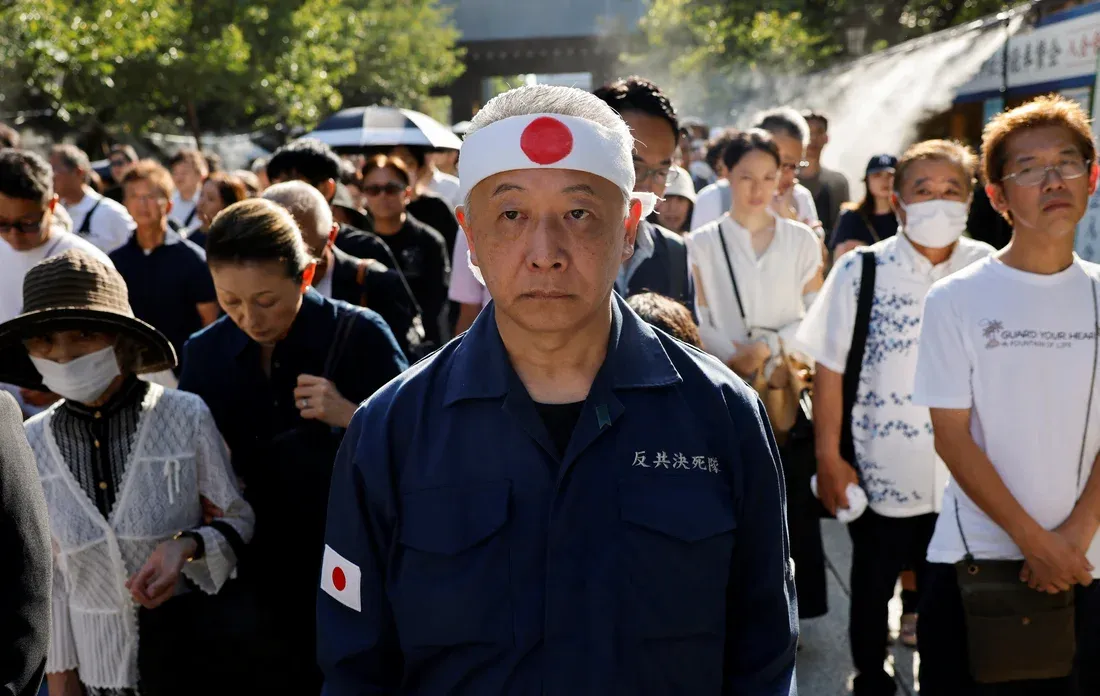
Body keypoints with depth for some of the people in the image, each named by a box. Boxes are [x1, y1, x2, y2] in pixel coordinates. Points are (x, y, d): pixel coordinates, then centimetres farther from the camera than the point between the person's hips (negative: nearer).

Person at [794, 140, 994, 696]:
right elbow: (829, 368, -5)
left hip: (963, 477, 1)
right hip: (879, 472, -1)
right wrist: (828, 458, -7)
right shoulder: (861, 271, -9)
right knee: (871, 590, 17)